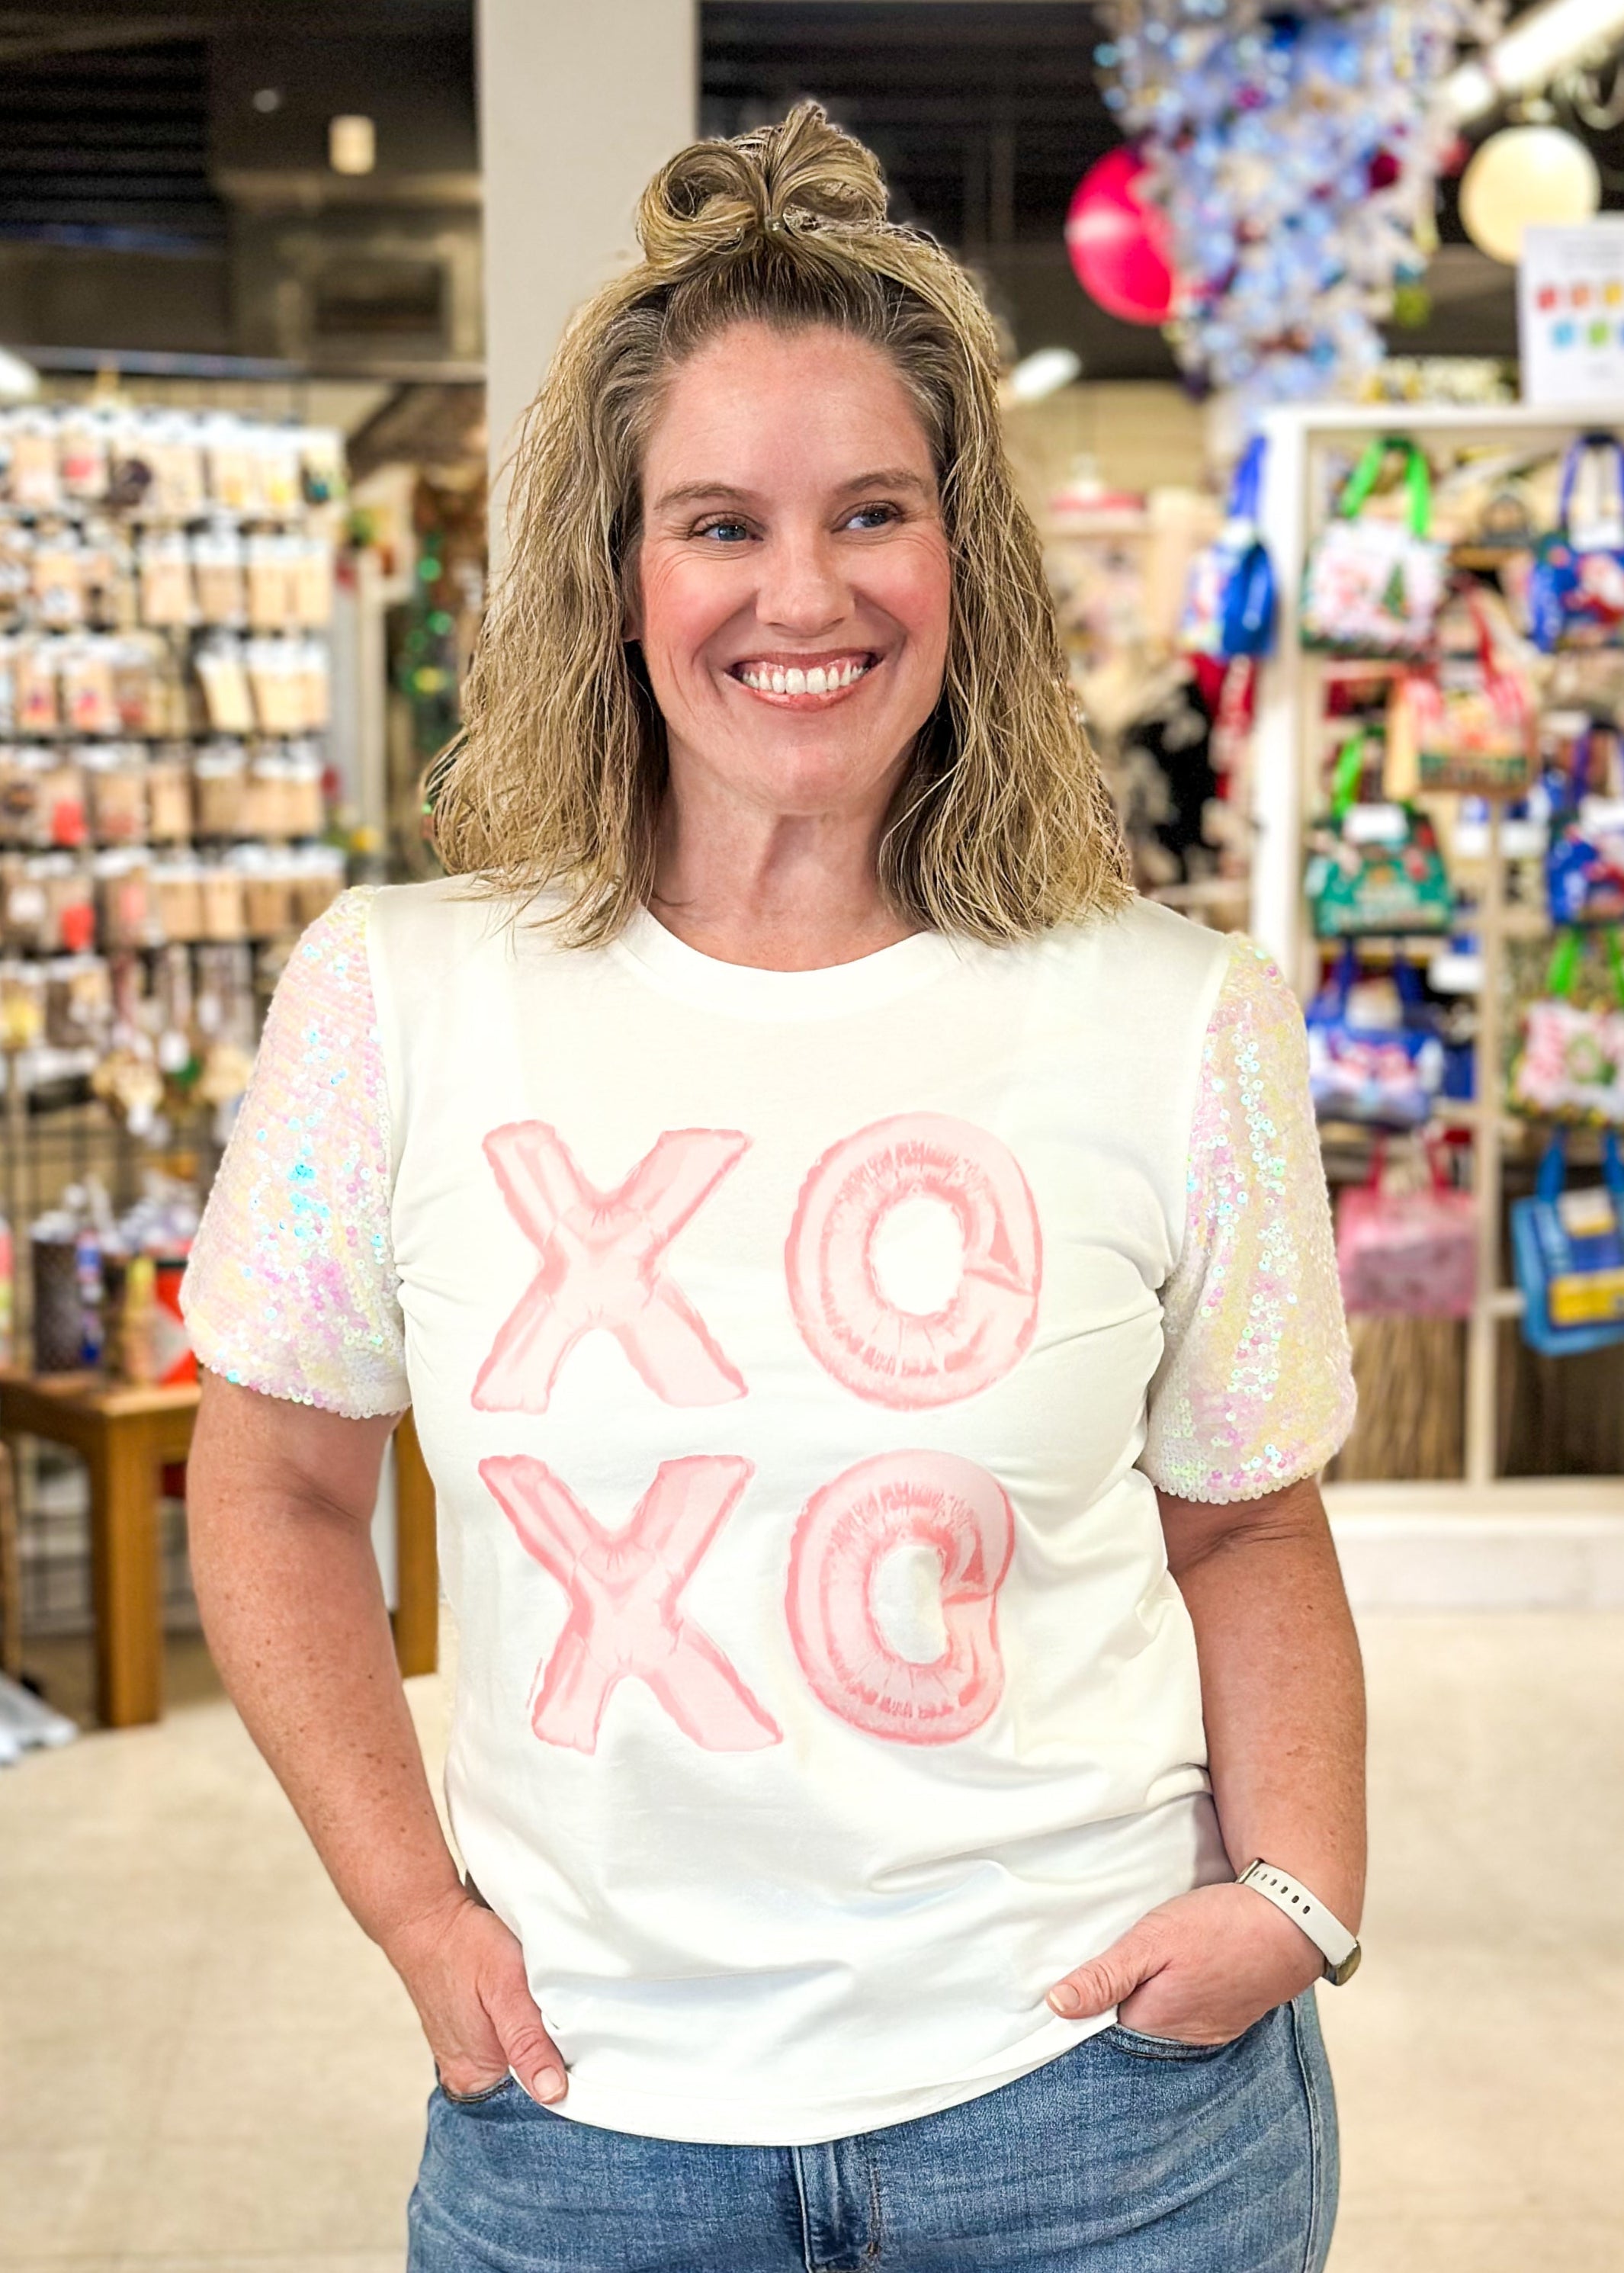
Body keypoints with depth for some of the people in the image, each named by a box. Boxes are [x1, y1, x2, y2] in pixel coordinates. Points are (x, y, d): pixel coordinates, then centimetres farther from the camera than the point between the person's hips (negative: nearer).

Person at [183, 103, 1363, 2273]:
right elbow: (280, 1483, 7)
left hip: (1088, 2092, 0)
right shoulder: (397, 994, -4)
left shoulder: (1178, 1024, -5)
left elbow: (1246, 1526, 7)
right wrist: (414, 1908, 1)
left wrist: (1296, 1891, -7)